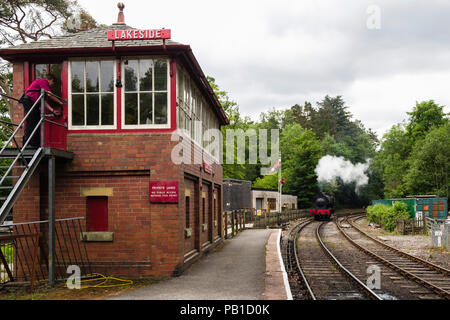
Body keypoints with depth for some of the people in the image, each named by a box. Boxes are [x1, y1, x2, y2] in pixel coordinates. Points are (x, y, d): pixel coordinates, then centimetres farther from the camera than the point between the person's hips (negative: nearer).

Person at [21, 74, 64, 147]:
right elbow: (49, 95, -8)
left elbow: (44, 101, 19)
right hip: (29, 100, -10)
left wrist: (52, 110, 10)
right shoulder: (43, 81, -1)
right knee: (31, 123, -12)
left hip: (33, 103, 10)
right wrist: (60, 102, 0)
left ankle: (35, 144, 6)